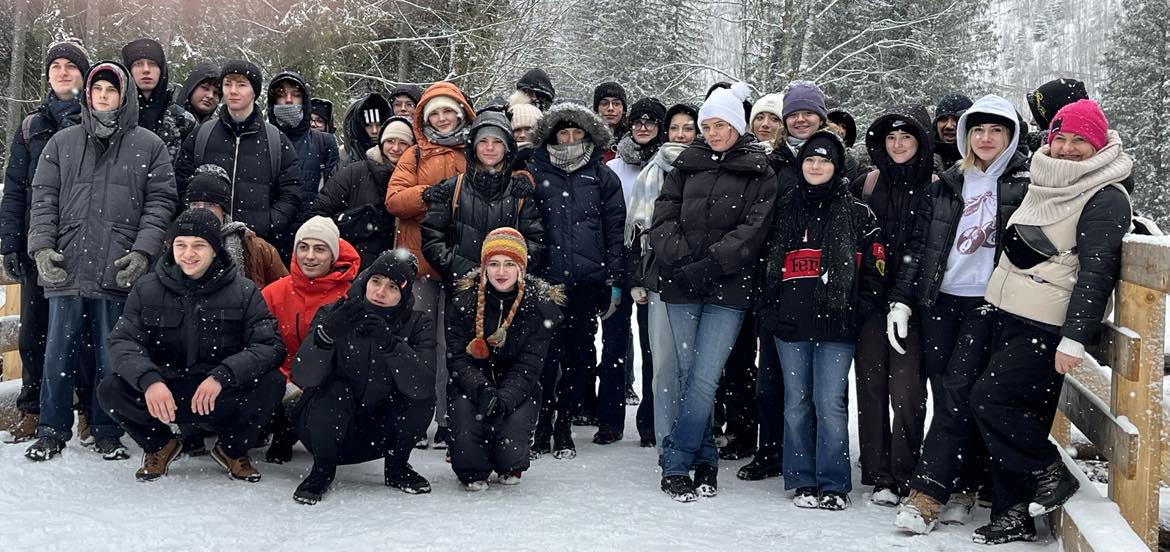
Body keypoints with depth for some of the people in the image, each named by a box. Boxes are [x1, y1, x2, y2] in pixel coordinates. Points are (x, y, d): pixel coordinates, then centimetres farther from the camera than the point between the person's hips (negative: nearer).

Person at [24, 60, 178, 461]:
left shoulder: (149, 146, 7)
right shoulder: (62, 143, 14)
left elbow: (160, 203, 3)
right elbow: (43, 198, 11)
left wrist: (142, 251, -9)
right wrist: (42, 247, -3)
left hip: (119, 273, -2)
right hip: (65, 268, 2)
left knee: (112, 355, 3)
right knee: (59, 351, 5)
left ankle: (107, 432, 15)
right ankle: (52, 429, 16)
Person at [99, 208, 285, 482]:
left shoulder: (243, 292, -4)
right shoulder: (147, 289, 1)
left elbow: (270, 346, -14)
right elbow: (123, 341, -8)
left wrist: (222, 376, -30)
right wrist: (148, 380, -30)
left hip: (223, 396, -1)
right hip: (162, 392, 1)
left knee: (272, 383, -28)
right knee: (111, 390, -25)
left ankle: (233, 449, 2)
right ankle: (158, 445, 5)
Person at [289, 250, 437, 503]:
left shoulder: (417, 323, -9)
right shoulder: (332, 314, -12)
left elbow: (422, 386, -27)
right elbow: (303, 378, -25)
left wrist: (389, 343, -42)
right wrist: (326, 333, -43)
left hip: (376, 433, 2)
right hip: (328, 426, -2)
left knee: (422, 397, -22)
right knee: (336, 391, -31)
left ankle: (396, 466, 2)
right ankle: (322, 469, -8)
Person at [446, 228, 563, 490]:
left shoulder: (540, 304, -7)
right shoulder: (465, 299, -4)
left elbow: (528, 367, -10)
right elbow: (458, 357, -8)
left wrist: (504, 398, -29)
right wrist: (481, 390, -28)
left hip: (517, 390, -1)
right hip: (471, 386, 1)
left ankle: (510, 467, 17)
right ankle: (472, 470, 5)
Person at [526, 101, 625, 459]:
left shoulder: (602, 176, 11)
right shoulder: (534, 172, 8)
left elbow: (615, 230, 10)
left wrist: (614, 278, 3)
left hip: (588, 281, 2)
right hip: (544, 280, -1)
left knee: (579, 355, 6)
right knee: (545, 355, -6)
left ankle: (564, 428, 16)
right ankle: (540, 427, 4)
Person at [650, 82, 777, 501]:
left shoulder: (759, 173, 3)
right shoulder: (688, 163, 13)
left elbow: (753, 230, -7)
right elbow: (664, 214, 7)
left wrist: (707, 264, -14)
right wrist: (679, 257, -10)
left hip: (728, 289, -3)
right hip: (681, 286, 4)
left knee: (704, 380, -9)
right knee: (688, 376, 5)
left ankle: (675, 465, -1)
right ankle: (705, 460, 16)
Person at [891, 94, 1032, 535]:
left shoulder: (1026, 184, 2)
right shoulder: (947, 185, 14)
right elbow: (917, 246, 13)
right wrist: (901, 300, 6)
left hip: (988, 305, -4)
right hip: (939, 301, 4)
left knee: (957, 394, -10)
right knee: (947, 397, 3)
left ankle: (926, 496, -11)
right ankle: (960, 490, 11)